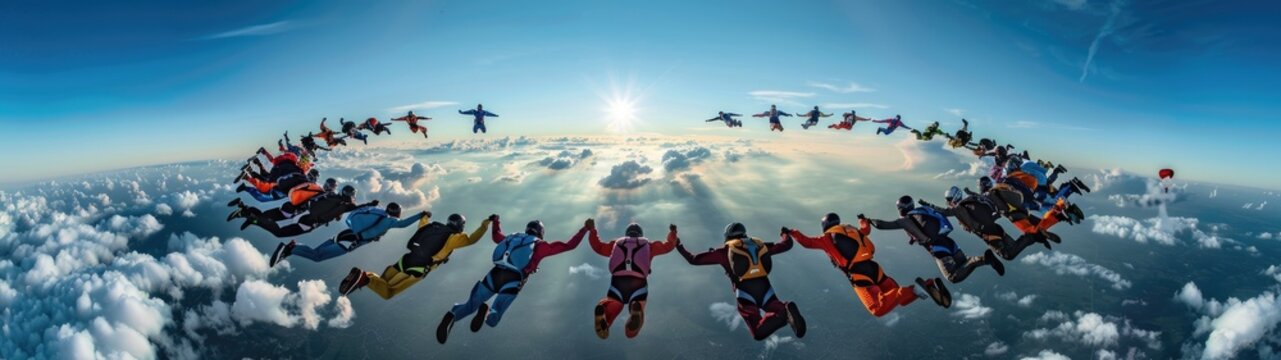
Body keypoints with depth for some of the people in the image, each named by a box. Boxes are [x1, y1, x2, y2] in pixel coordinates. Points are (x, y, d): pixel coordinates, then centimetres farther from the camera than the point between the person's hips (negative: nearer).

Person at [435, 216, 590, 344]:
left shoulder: (512, 238, 23)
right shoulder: (541, 245, 11)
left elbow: (496, 236, 43)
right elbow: (569, 245, 7)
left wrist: (496, 222, 60)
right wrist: (585, 229, 13)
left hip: (494, 275, 3)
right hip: (512, 282, -3)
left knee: (469, 306, 14)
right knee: (492, 319, 7)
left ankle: (452, 315, -20)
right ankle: (486, 310, -30)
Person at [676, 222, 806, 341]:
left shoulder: (725, 250, 15)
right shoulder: (759, 244, 23)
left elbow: (694, 260, 15)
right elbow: (787, 245, 33)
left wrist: (679, 247, 33)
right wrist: (787, 236, 57)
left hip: (745, 293, -3)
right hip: (766, 289, 3)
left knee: (759, 334, 2)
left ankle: (784, 314, -26)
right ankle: (786, 309, -18)